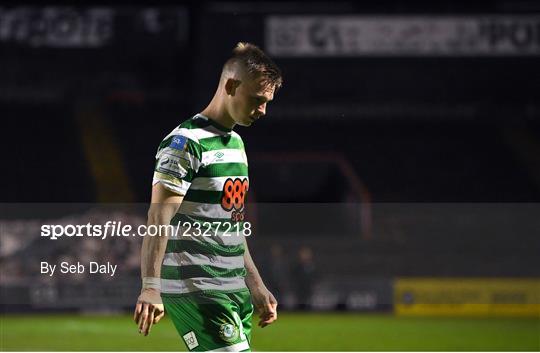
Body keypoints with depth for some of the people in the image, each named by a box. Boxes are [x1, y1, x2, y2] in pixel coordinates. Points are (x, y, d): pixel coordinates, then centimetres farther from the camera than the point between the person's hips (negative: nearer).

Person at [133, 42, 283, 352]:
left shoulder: (236, 142, 18)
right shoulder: (186, 143, -11)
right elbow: (158, 221, -19)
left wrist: (256, 286, 25)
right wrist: (151, 287, -28)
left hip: (234, 290, 9)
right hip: (195, 289, -9)